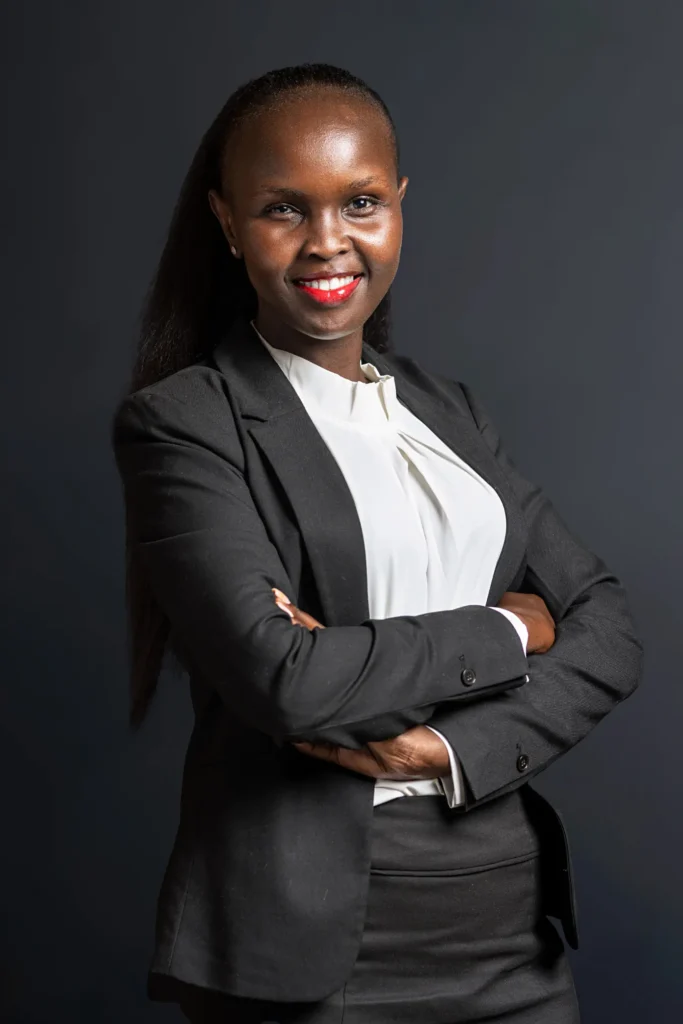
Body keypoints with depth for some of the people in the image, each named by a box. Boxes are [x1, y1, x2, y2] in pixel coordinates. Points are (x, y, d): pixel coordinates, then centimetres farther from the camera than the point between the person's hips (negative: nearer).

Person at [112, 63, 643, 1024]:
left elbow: (610, 630, 3)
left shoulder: (451, 409, 10)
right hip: (312, 946, -5)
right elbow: (280, 674, -20)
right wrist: (507, 631, -9)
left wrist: (455, 745, -14)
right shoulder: (181, 421, -7)